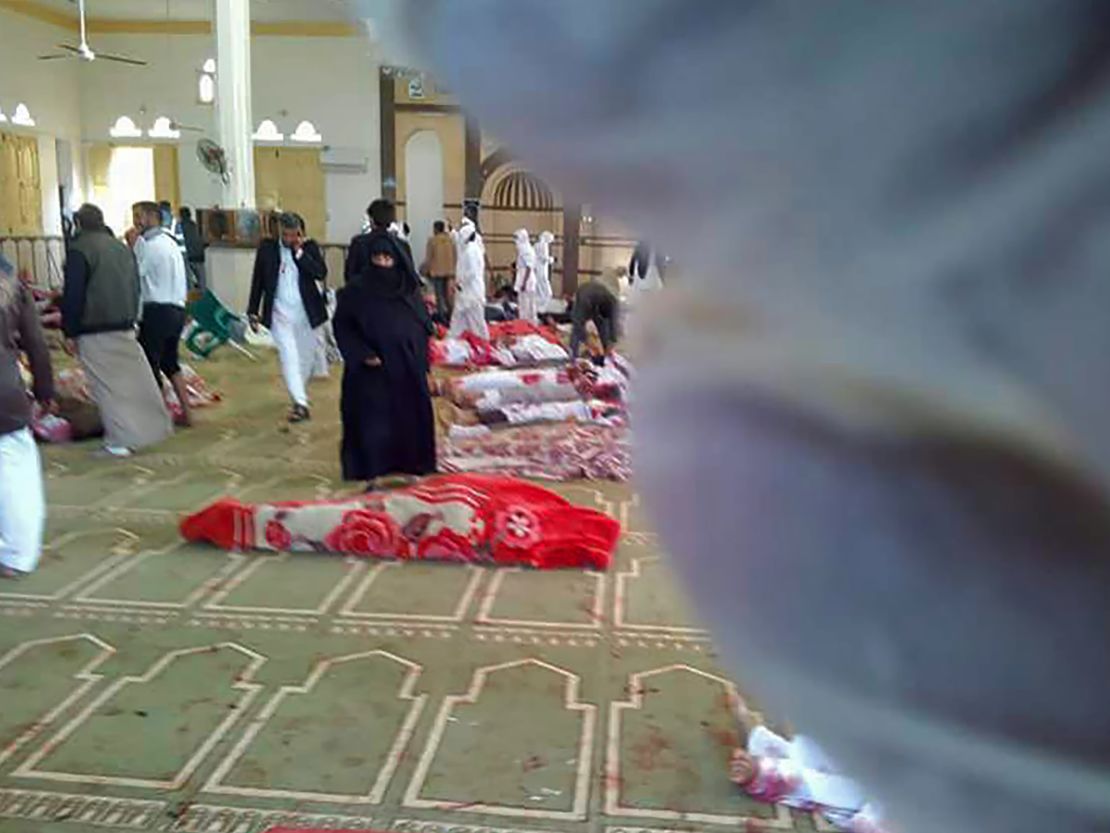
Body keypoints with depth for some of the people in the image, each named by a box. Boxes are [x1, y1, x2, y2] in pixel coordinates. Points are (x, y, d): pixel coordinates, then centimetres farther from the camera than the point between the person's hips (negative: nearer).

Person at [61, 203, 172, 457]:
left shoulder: (79, 249, -10)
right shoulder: (123, 248, 12)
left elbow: (73, 295, -13)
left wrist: (70, 332, -6)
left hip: (95, 331, -6)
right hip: (125, 327, 6)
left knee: (107, 384, -4)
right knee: (136, 378, 11)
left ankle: (120, 440, -6)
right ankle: (155, 426, 16)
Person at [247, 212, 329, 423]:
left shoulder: (309, 247, -2)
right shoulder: (267, 248, -2)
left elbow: (321, 274, -15)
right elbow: (258, 281, 4)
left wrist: (300, 252, -17)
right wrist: (253, 311, 4)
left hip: (306, 312, 2)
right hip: (280, 313, -1)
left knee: (306, 357, 13)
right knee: (288, 357, -11)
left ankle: (299, 395, 35)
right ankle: (300, 404, -15)